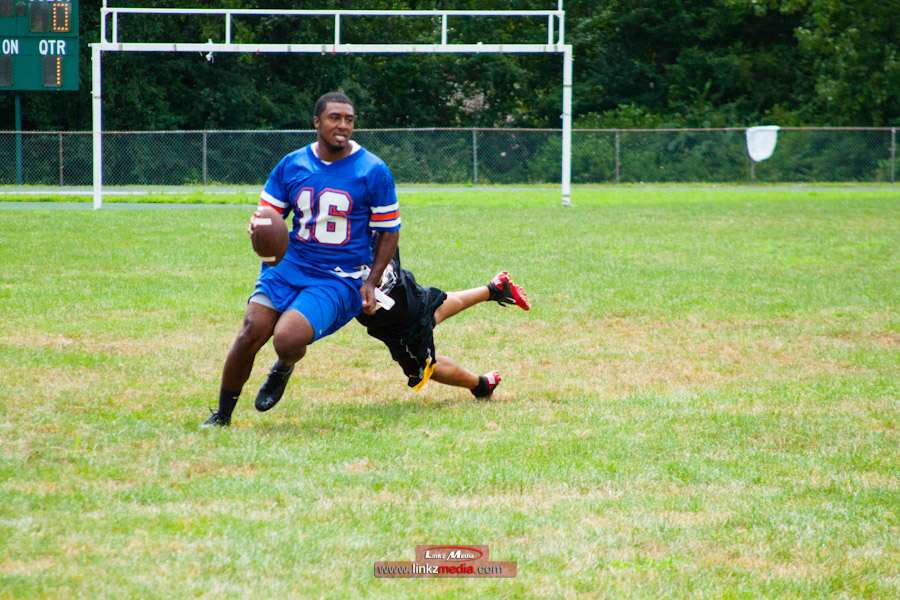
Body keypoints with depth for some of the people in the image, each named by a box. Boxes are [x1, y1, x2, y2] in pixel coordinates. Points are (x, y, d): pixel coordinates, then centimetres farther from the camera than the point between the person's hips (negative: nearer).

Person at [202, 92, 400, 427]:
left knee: (287, 339, -24)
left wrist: (371, 282, -5)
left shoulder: (373, 171, -3)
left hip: (340, 279, -3)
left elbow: (389, 232, 4)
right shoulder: (292, 165, 6)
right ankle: (222, 415, 4)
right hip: (289, 266, 3)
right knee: (251, 334, -15)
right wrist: (260, 227, -13)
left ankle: (283, 368, 15)